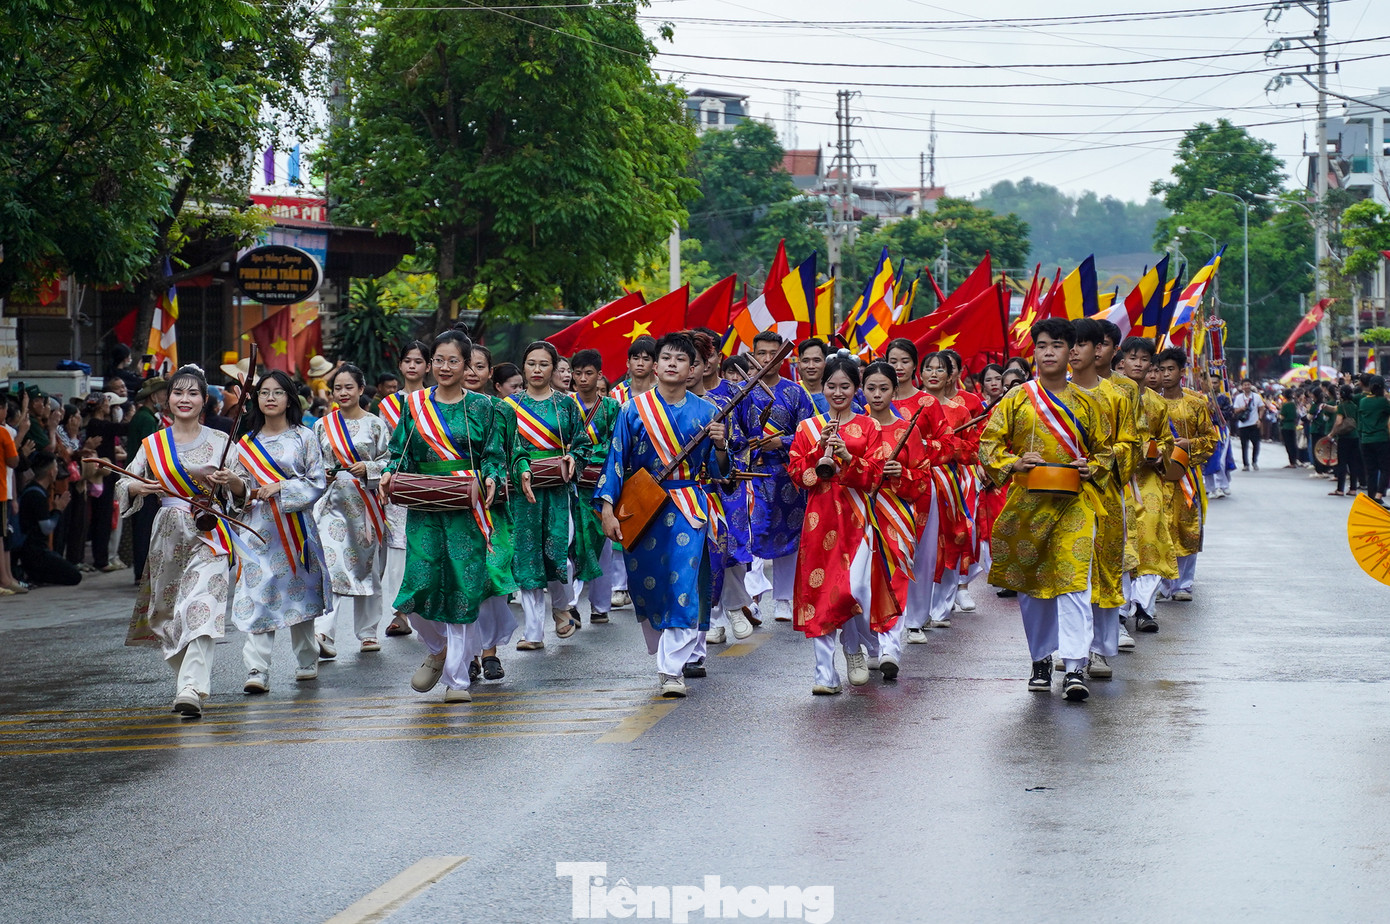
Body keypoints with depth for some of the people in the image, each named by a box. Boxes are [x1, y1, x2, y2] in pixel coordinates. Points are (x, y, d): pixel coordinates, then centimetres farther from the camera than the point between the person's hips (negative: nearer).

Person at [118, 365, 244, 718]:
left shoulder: (220, 441, 4)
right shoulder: (153, 444, 8)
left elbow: (242, 493, 6)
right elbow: (123, 487, 11)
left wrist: (232, 482, -16)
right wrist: (139, 487, -11)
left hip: (208, 535, -3)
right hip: (168, 535, 3)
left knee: (201, 609, -18)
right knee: (169, 611, 7)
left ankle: (191, 688, -29)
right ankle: (188, 677, 26)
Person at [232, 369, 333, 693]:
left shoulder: (304, 438, 3)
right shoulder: (246, 442, 11)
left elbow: (318, 482, -2)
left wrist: (281, 487, -13)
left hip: (295, 524, -1)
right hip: (258, 528, 1)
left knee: (299, 590, 7)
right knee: (258, 594, -10)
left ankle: (306, 661, 24)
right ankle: (256, 670, -15)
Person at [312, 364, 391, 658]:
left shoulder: (375, 424, 4)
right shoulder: (322, 426, 10)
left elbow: (390, 462, 2)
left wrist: (368, 468, -14)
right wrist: (322, 474, -4)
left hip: (365, 504, 0)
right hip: (332, 503, 0)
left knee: (366, 567, 7)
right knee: (331, 565, -15)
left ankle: (367, 632, 19)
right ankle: (323, 631, -25)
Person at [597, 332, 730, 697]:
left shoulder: (705, 412, 4)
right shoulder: (634, 410, 2)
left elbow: (717, 471, 8)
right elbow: (616, 460, 0)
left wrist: (720, 446, -13)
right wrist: (608, 510, -8)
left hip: (687, 508, -1)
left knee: (682, 584, -11)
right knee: (646, 584, 7)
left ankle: (673, 669, -10)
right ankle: (662, 650, 29)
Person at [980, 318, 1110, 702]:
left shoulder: (1085, 403, 8)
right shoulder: (1017, 399, 6)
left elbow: (1103, 450, 16)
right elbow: (989, 444, 5)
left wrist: (1090, 468, -5)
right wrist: (1014, 463, -13)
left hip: (1074, 502, -1)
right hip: (1027, 501, 1)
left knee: (1073, 580, -14)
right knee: (1030, 584, 8)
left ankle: (1075, 667, -18)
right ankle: (1041, 660, 24)